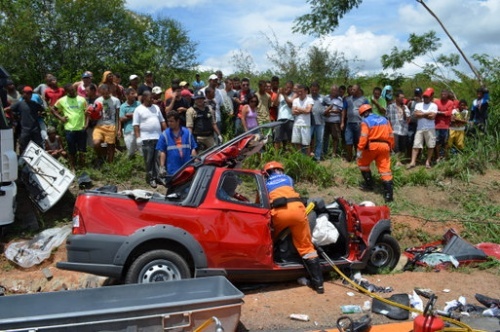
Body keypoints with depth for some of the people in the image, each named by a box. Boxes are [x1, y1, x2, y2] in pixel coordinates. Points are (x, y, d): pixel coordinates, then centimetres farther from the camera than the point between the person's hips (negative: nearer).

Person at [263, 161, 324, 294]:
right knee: (306, 246, 8)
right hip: (296, 208, 2)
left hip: (279, 212, -1)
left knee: (269, 240, 28)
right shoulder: (287, 178, 32)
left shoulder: (265, 184, 29)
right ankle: (318, 282, 6)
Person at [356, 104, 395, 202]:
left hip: (372, 146, -5)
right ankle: (388, 194, -7)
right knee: (385, 169, 1)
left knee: (362, 163, 21)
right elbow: (391, 135, 17)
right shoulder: (384, 119, 17)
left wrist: (360, 150, -11)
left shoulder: (366, 121, -1)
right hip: (384, 146, 5)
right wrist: (391, 147, 24)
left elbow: (363, 137, -12)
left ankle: (369, 184, 26)